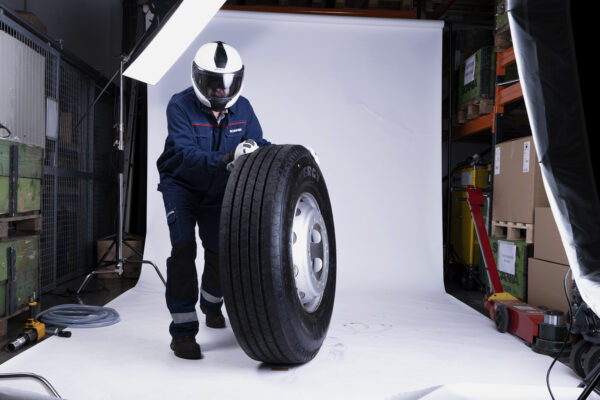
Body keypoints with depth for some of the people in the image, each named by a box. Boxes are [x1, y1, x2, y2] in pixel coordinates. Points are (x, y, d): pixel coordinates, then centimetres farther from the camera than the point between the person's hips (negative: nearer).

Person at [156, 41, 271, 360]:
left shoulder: (242, 108, -8)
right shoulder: (180, 106, -22)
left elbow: (257, 145, -8)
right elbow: (186, 154, -33)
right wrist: (225, 160, -49)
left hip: (217, 189, 4)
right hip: (181, 185, -3)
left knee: (220, 250, 5)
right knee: (183, 248, -18)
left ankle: (211, 303, 37)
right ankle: (182, 330, -10)